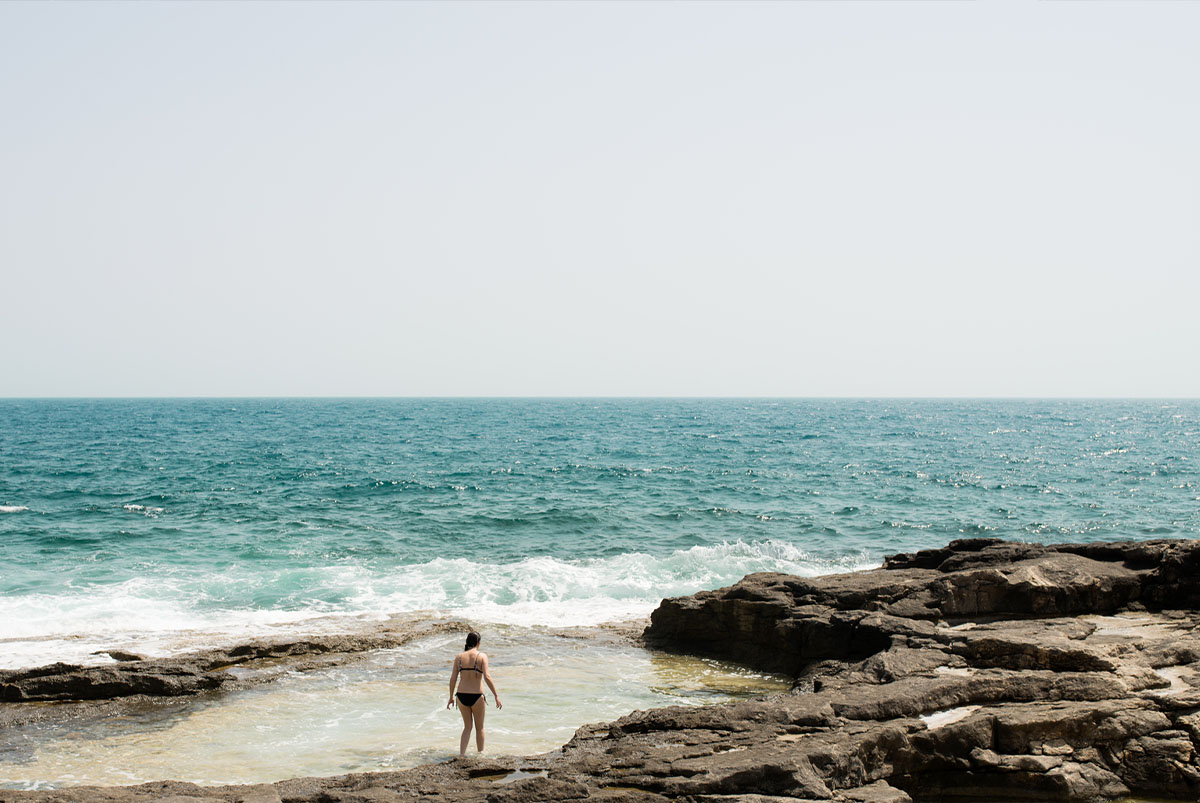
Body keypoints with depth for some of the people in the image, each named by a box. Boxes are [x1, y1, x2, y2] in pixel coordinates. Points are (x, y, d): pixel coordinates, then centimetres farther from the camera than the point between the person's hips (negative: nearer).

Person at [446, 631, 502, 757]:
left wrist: (451, 697, 13)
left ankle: (461, 754, 7)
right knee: (479, 728, 17)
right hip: (476, 697, -3)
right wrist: (496, 696, -14)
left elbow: (453, 678, 2)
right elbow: (487, 677, -16)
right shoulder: (481, 656, -7)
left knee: (467, 727, 19)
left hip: (461, 696, 3)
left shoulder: (459, 657, 3)